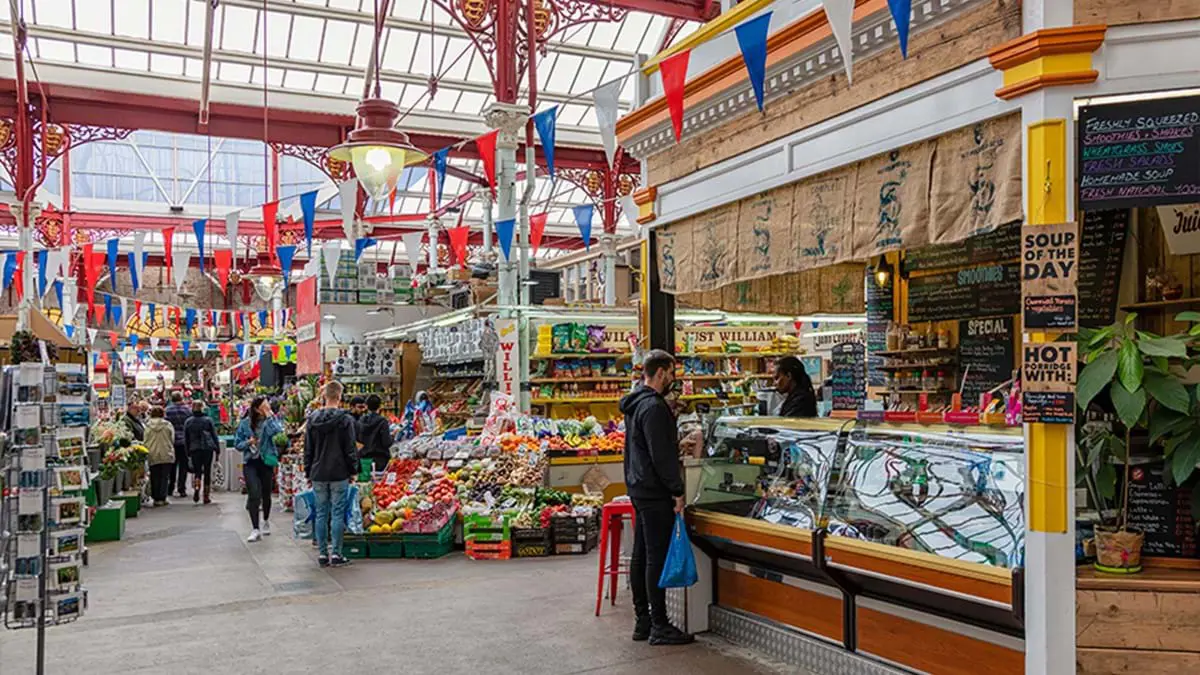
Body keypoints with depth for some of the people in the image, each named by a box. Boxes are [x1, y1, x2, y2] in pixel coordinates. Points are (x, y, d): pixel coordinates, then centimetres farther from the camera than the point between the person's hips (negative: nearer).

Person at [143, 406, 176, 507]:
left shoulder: (148, 426, -2)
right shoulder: (168, 425, -3)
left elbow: (145, 441, 1)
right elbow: (172, 439, 2)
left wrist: (146, 454, 13)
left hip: (153, 456, 1)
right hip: (166, 455, -1)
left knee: (155, 477, 8)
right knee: (164, 477, 3)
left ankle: (156, 498, 11)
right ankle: (162, 498, 0)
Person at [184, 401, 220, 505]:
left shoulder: (188, 422, 5)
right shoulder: (208, 420, 1)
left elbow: (186, 440, 7)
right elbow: (214, 436, 2)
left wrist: (188, 453, 13)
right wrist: (217, 449, 8)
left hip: (194, 449, 1)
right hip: (208, 448, -1)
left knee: (197, 471, 8)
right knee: (207, 472, 5)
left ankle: (196, 488, -21)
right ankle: (206, 496, 6)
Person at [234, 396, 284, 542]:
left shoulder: (270, 420, -3)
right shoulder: (245, 423, -1)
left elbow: (277, 430, -26)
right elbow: (237, 443, 5)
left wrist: (269, 416, -19)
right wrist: (248, 442, -14)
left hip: (266, 461, 1)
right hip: (250, 463, -1)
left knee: (266, 494, 14)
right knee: (254, 495, -13)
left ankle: (266, 522, 39)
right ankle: (255, 529, -9)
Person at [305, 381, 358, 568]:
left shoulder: (313, 419, 3)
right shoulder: (345, 419, -9)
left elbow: (308, 449, 8)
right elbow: (350, 449, -7)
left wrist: (308, 472, 16)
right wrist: (353, 470, 3)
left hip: (318, 475, 4)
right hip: (339, 474, -3)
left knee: (321, 514, 9)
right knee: (338, 513, 2)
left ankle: (322, 554, 12)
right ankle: (336, 554, 3)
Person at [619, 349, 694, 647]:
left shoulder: (635, 403, 14)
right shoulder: (654, 407, -19)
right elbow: (662, 456, -21)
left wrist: (676, 443, 23)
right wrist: (677, 491, -16)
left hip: (639, 488, 11)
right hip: (655, 492, -11)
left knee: (641, 555, 13)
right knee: (657, 558, -5)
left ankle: (643, 621, 21)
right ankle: (659, 626, 2)